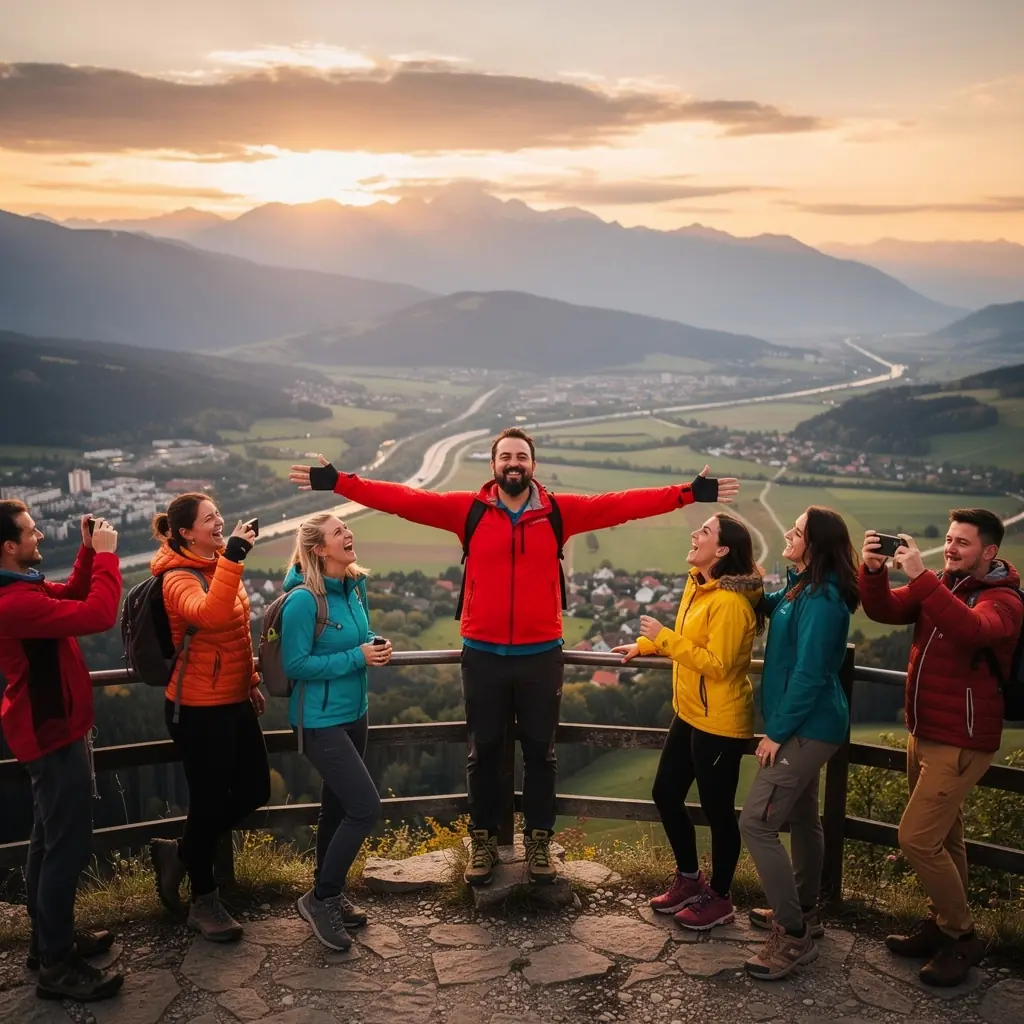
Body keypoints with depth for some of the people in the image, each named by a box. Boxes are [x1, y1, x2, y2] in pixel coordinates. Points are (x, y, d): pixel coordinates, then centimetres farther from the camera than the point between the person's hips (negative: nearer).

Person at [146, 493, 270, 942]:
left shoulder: (218, 565, 6)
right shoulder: (180, 579, -19)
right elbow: (211, 616, -42)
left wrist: (250, 681, 20)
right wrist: (232, 557, -44)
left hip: (233, 700, 9)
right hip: (198, 708, -9)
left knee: (255, 790, 15)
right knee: (210, 800, 4)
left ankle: (180, 853, 33)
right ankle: (204, 902, 24)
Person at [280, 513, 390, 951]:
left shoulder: (355, 587, 2)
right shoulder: (304, 599, -21)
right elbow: (296, 664, -21)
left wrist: (376, 645, -5)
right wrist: (356, 658, -22)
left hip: (352, 713, 8)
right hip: (321, 721, -8)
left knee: (338, 806, 17)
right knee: (365, 807, -10)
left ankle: (329, 892, 34)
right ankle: (320, 899, 7)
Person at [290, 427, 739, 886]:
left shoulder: (560, 512, -1)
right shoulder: (468, 509, -2)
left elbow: (623, 504, -5)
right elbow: (404, 499, -6)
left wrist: (689, 492, -10)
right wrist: (338, 483, -12)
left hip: (541, 654, 0)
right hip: (483, 655, 0)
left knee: (539, 752, 12)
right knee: (484, 752, 12)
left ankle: (539, 841, 28)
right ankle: (483, 841, 28)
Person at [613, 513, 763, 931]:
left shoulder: (730, 603, -24)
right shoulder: (697, 585, 5)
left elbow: (717, 665, -27)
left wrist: (663, 638, -26)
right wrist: (644, 645, 14)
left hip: (720, 724, -10)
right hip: (689, 715, 10)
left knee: (717, 810, 6)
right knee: (665, 794, 17)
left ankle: (719, 899, 25)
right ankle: (689, 878, 36)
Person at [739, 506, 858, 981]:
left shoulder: (821, 599, -22)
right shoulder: (803, 588, 9)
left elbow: (809, 674, -24)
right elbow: (770, 606, 28)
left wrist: (778, 731, -18)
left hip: (806, 728, -11)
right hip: (809, 725, 11)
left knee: (756, 823, -10)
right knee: (802, 817, 20)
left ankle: (793, 936, -1)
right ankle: (803, 912, 35)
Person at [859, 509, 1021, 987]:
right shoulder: (939, 586, 5)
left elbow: (971, 630, -38)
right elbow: (884, 610, -7)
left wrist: (921, 576, -42)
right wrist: (873, 570, -26)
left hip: (961, 741, -7)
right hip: (924, 732, 7)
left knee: (917, 839, -8)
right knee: (942, 838, 18)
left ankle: (962, 937, 10)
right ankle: (943, 924, 32)